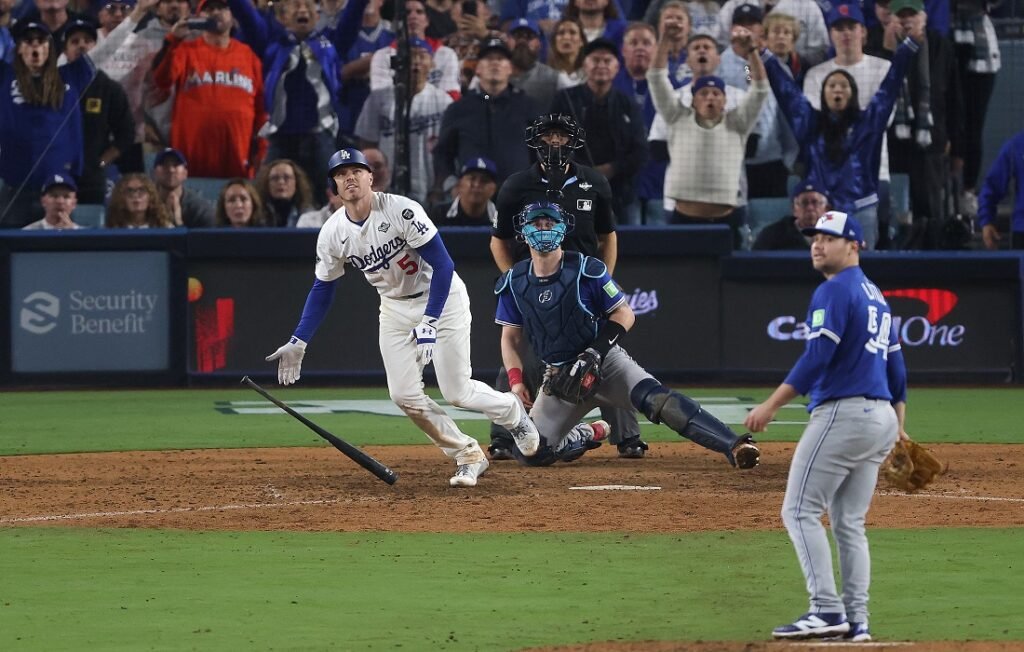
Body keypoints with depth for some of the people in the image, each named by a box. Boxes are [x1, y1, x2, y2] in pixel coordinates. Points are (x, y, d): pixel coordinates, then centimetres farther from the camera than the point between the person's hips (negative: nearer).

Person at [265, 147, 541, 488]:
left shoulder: (401, 211, -25)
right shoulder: (332, 234, -9)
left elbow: (443, 265, -24)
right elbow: (322, 289, 3)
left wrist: (430, 321, -32)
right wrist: (298, 342, -4)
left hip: (441, 297, -5)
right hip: (395, 307, 5)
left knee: (457, 392, -8)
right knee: (405, 396, -6)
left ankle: (512, 411, 24)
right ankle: (468, 456, 10)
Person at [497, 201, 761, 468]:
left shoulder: (586, 270, -11)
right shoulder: (513, 283, 0)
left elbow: (624, 314, -6)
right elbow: (511, 337, 10)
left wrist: (596, 353, -19)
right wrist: (516, 381, -5)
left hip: (606, 362, -4)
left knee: (655, 398, -31)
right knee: (529, 452, -6)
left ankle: (735, 447, -43)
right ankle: (586, 436, 25)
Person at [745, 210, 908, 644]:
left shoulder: (835, 291, -9)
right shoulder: (875, 295, 21)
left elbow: (817, 357, -18)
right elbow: (895, 364, 22)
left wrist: (771, 406, -18)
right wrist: (898, 424, 25)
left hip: (842, 412, -9)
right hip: (881, 418, 9)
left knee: (800, 511, -8)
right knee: (849, 523, 10)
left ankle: (827, 609, -18)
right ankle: (856, 621, 5)